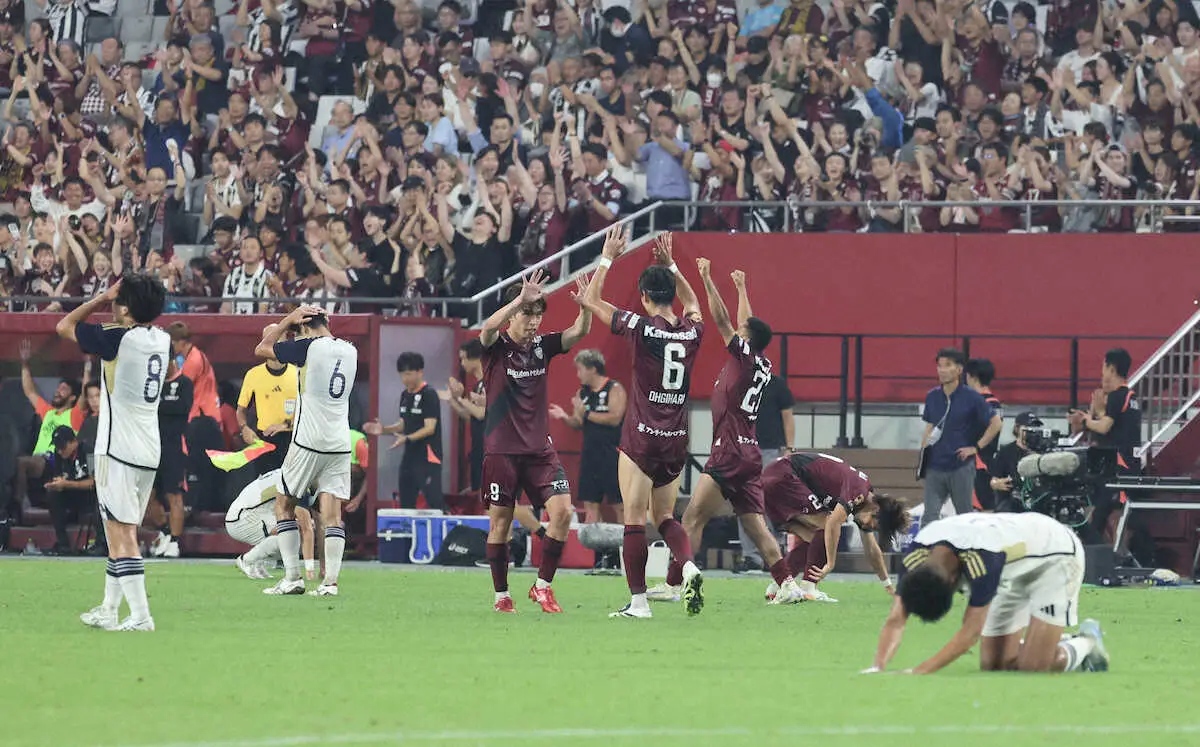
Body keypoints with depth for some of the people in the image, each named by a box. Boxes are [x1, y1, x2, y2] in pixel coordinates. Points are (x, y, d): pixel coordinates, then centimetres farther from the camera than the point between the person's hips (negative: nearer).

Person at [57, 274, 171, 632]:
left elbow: (65, 326, -2)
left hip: (118, 451, -8)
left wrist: (103, 298, 3)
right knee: (122, 532, 17)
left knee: (121, 534, -9)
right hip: (149, 452, 8)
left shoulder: (117, 338, -14)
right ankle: (109, 610, 24)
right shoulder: (162, 340, 6)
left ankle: (140, 614, -16)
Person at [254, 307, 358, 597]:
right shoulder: (349, 351, 8)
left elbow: (261, 349, 2)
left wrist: (287, 321, 11)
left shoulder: (308, 347, -10)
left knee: (284, 505, 8)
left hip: (308, 442, -5)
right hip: (340, 445, 5)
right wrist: (286, 327, 29)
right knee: (332, 513, 2)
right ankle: (330, 581, -9)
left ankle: (292, 577, 1)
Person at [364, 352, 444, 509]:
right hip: (409, 457, 9)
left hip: (428, 458, -9)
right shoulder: (405, 395, 12)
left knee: (435, 502, -14)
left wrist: (407, 438, -30)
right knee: (406, 503, 10)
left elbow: (430, 428, -18)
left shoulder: (429, 395, -12)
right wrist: (383, 430, 3)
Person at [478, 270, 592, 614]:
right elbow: (488, 328, -28)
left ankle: (542, 586, 2)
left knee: (562, 511, -10)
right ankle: (501, 595, 14)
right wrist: (521, 299, -41)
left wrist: (585, 305, -26)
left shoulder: (542, 346, 6)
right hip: (501, 450, -4)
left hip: (539, 449, 4)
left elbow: (579, 331, -4)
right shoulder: (496, 346, -6)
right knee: (500, 521, 1)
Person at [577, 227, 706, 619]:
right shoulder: (691, 332, 1)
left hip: (641, 439, -5)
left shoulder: (641, 327, -12)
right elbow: (692, 303, 28)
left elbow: (591, 300, 0)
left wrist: (607, 257, 7)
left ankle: (638, 601, -2)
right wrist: (670, 264, 28)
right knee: (664, 517, 16)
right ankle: (689, 567, -10)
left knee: (635, 519, -1)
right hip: (676, 441, 5)